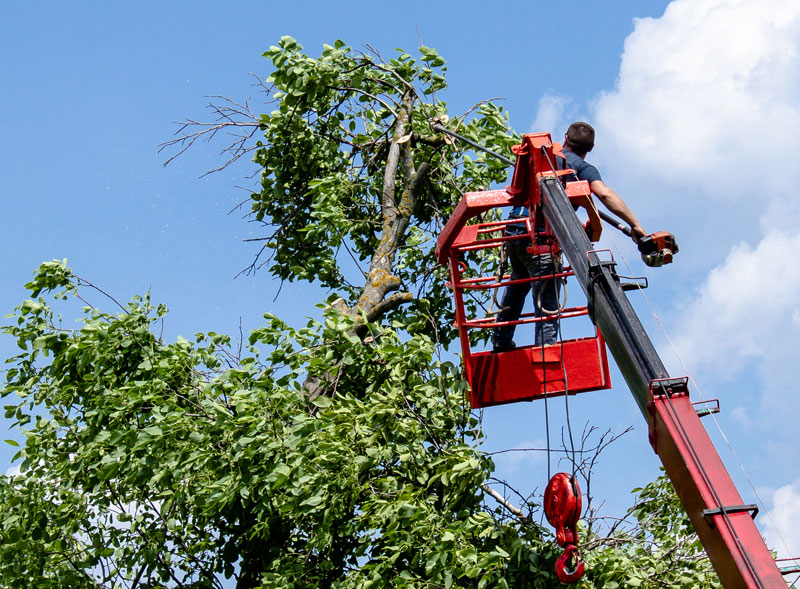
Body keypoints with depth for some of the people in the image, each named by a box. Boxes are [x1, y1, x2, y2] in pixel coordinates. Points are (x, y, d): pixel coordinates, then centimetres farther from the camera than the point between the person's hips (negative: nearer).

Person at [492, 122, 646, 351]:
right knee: (548, 305, -5)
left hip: (514, 230, 7)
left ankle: (501, 342, 37)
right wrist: (635, 225, -19)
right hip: (541, 236, -7)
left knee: (518, 283, 30)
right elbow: (604, 194, -16)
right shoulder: (582, 167, 2)